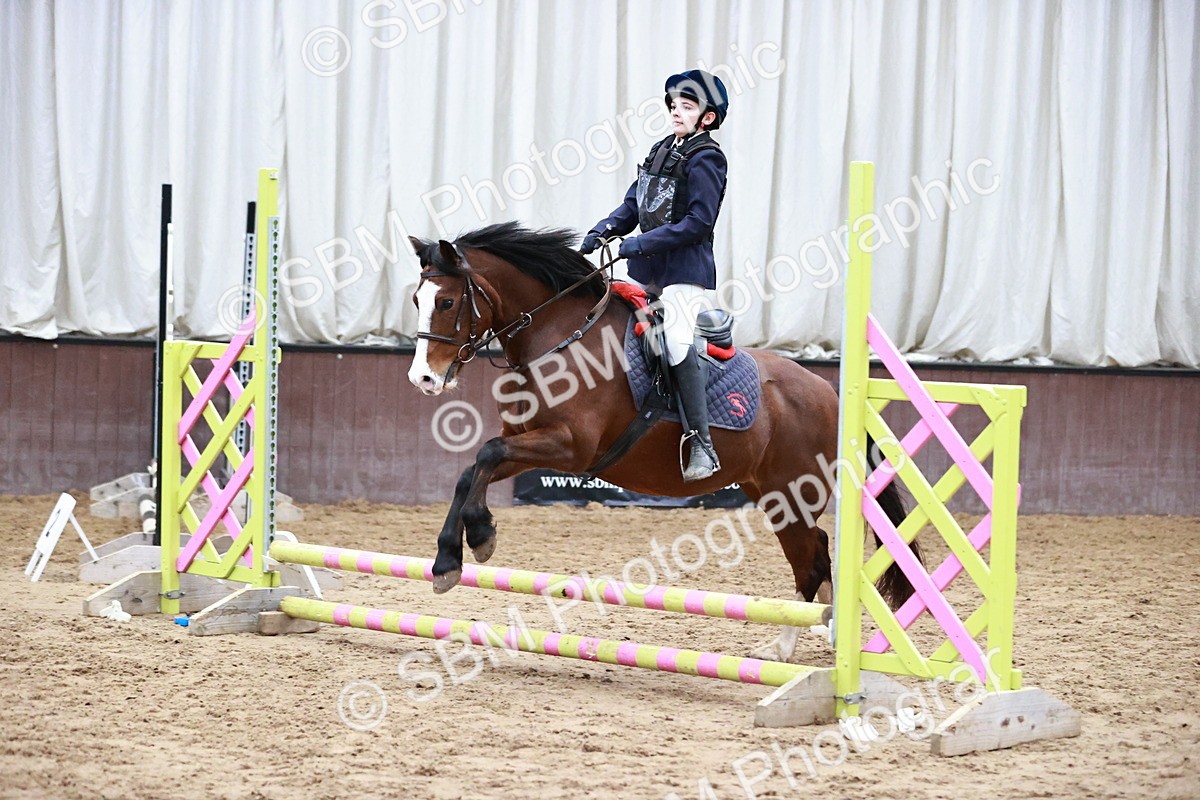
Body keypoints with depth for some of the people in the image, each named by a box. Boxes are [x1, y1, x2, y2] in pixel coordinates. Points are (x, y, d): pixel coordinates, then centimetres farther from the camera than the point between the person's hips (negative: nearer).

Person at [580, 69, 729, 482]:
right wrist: (604, 229, -2)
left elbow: (699, 221, -19)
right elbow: (634, 204, 16)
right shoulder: (661, 150, 14)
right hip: (647, 266, 9)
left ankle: (703, 447, -20)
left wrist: (642, 243, -22)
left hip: (685, 267, -9)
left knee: (678, 343, -20)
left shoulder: (705, 159, -10)